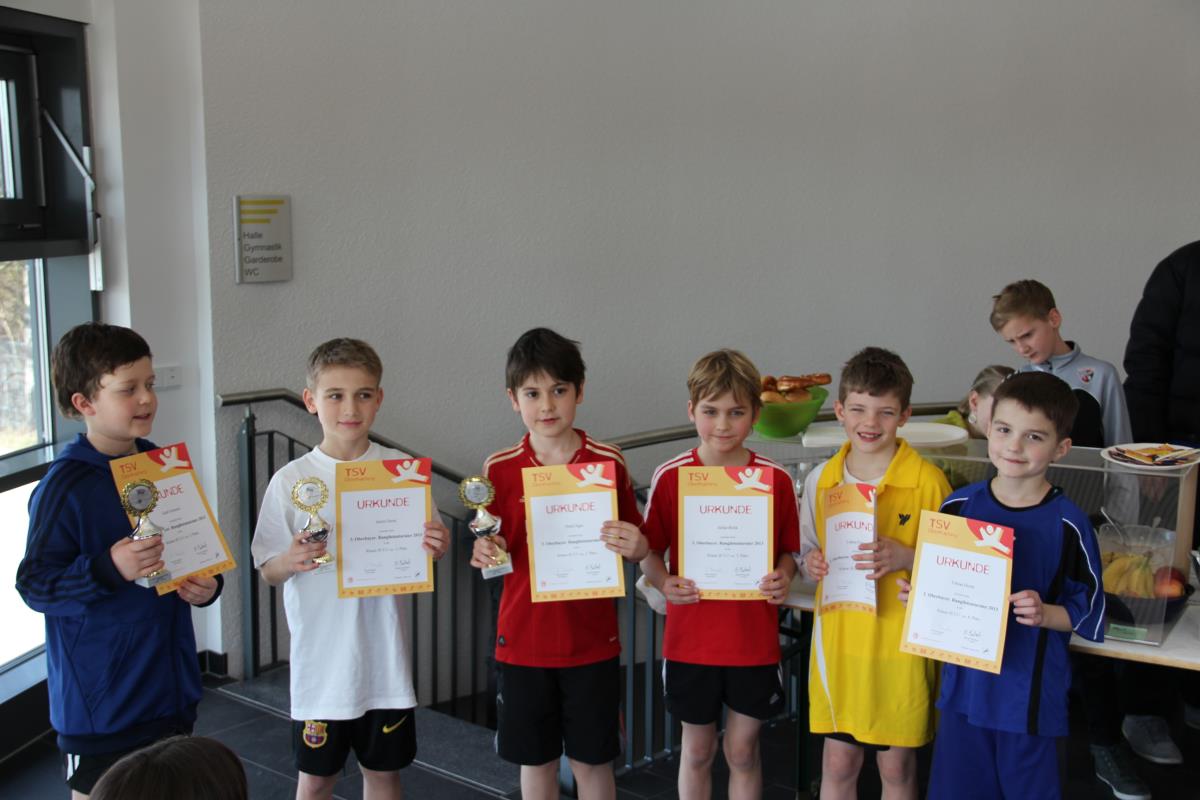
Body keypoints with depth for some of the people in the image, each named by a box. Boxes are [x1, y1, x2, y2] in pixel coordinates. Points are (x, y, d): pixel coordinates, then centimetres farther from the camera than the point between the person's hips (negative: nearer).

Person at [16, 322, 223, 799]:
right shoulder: (64, 487, -17)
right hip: (99, 701, -6)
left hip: (170, 685, 6)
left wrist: (206, 585, -5)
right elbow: (33, 585, -18)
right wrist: (109, 568, -32)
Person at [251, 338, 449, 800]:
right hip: (321, 657, -1)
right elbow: (268, 573, 0)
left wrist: (435, 551, -18)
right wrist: (290, 562, -22)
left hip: (384, 656, 1)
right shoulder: (291, 481, -6)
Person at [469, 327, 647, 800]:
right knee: (535, 760, 13)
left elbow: (637, 545, 4)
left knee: (592, 760, 11)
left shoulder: (609, 463, -5)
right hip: (523, 640, 1)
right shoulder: (499, 469, -4)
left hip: (592, 641, -1)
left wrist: (635, 547, -19)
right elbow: (496, 555, 5)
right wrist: (485, 555, -17)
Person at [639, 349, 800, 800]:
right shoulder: (670, 477, -6)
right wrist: (663, 582, -19)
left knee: (743, 750, 13)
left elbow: (789, 551, 5)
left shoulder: (776, 479, -4)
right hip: (690, 639, 0)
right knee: (697, 750, 15)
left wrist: (782, 578, -15)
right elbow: (649, 551, 0)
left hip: (754, 640, 0)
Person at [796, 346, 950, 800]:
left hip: (900, 642, -3)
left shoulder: (927, 481, -9)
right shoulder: (821, 480, 2)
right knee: (837, 763, 12)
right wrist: (811, 563, -8)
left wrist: (908, 559, -21)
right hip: (839, 638, 3)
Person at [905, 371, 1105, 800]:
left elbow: (1086, 612, -5)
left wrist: (1043, 614, -23)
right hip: (964, 683, 3)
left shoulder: (1068, 523, -12)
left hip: (1030, 693, -3)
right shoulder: (959, 505, -2)